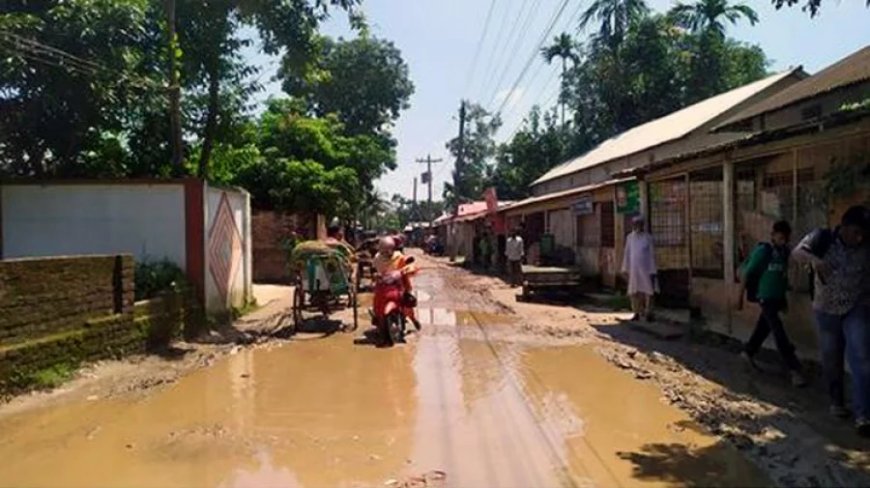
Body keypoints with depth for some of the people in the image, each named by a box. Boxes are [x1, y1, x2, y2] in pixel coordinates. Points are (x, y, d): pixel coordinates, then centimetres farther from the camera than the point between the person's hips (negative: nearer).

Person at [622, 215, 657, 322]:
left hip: (646, 269, -3)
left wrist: (653, 271, -8)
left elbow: (652, 255, -5)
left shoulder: (648, 237, -5)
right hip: (634, 269, 3)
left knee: (648, 291, -3)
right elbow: (627, 254, 10)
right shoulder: (630, 237, 5)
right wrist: (625, 269, 9)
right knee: (634, 292, 4)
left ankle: (648, 313, 3)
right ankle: (637, 313, 12)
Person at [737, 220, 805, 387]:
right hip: (765, 297, -7)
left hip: (777, 297, 7)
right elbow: (747, 273, -12)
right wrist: (740, 297, -12)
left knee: (764, 327, 18)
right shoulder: (763, 251, -14)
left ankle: (748, 352, 38)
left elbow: (784, 275, 15)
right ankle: (794, 369, -6)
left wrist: (783, 298, 19)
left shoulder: (785, 252, 5)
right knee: (780, 333, -8)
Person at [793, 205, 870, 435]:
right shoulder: (822, 238, -11)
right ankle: (837, 401, 32)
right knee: (831, 360, 12)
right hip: (827, 311, 0)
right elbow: (797, 253, -25)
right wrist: (814, 259, -45)